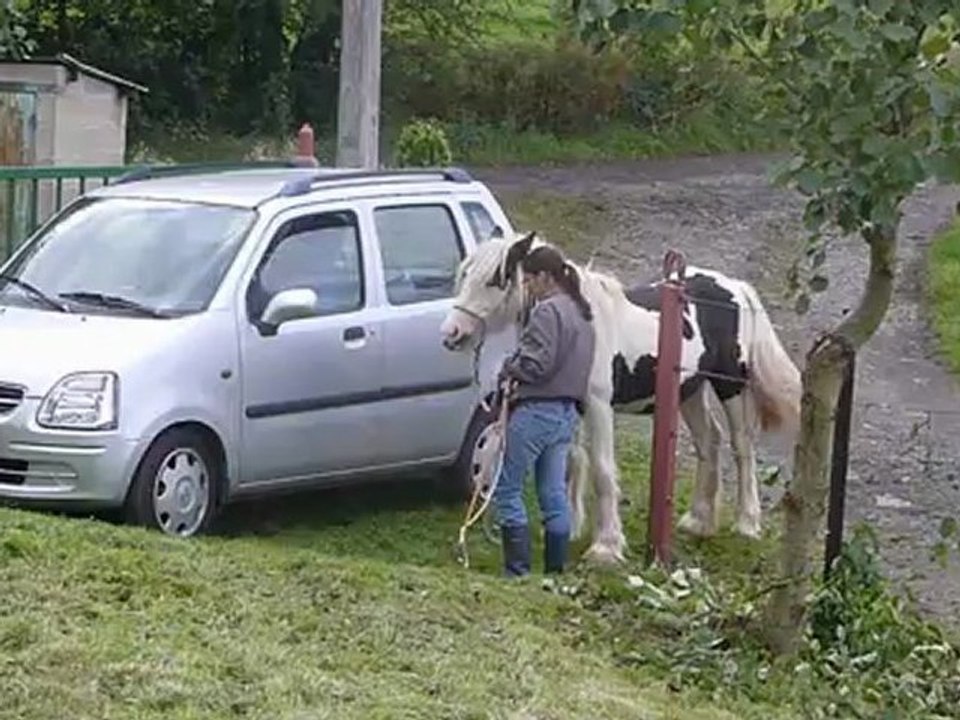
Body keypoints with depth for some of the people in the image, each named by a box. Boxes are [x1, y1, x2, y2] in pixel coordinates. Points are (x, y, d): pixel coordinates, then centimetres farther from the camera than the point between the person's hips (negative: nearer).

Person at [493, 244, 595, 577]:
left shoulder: (548, 311, -14)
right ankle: (556, 571, 11)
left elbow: (537, 362, -22)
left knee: (507, 489, -2)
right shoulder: (583, 315, 16)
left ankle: (518, 571, -5)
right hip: (568, 412, 9)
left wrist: (509, 370, -3)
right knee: (555, 494, 11)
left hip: (537, 410, -9)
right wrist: (518, 374, 14)